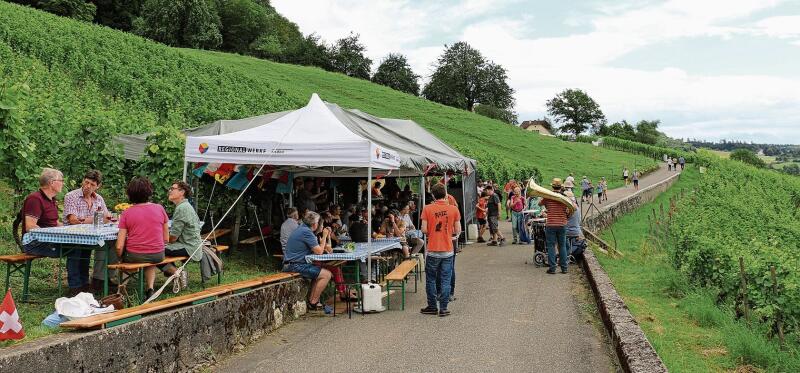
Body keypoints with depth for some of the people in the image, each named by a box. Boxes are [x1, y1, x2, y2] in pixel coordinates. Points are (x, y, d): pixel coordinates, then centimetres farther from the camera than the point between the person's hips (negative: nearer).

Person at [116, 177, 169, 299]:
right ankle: (150, 288, 17)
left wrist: (119, 258, 11)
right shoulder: (160, 208, -3)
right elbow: (166, 239, 3)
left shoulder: (127, 213, -8)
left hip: (134, 256, -3)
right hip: (158, 256, 3)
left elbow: (119, 247, -9)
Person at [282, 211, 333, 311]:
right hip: (295, 266, -11)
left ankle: (311, 299, 16)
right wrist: (324, 236, -3)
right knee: (326, 274, -12)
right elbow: (319, 252, -14)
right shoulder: (307, 232, -16)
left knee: (319, 271, 23)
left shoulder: (301, 228, 16)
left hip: (291, 264, 11)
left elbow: (314, 248, 21)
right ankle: (313, 302, -4)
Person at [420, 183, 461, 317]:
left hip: (433, 250, -1)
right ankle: (443, 308, 9)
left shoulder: (427, 209, -7)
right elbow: (458, 231, -2)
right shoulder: (453, 209, -4)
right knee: (445, 280, 7)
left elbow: (424, 229, -8)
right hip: (448, 250, 1)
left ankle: (432, 307, 19)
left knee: (431, 279, 13)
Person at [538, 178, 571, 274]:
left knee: (551, 246, 3)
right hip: (562, 225, 2)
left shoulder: (547, 197, -5)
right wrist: (568, 212, 16)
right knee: (562, 246, 11)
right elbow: (575, 208, -1)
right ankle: (564, 268, 14)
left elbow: (540, 204, 12)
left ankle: (552, 268, 1)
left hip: (550, 225, -2)